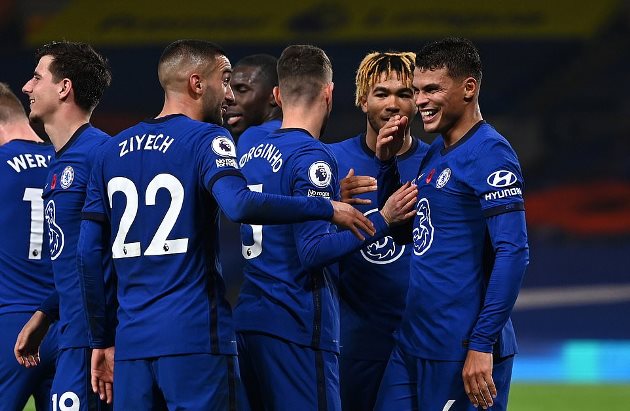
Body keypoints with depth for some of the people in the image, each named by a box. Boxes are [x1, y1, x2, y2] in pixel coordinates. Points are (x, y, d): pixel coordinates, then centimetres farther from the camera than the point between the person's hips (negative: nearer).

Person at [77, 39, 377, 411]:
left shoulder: (112, 151, 15)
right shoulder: (206, 140, -4)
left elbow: (89, 252, 13)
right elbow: (239, 205, -23)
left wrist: (100, 337, 19)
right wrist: (326, 209, -13)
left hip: (132, 339, 6)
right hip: (194, 338, -6)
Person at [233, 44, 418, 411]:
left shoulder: (252, 155, 14)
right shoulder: (312, 157, -11)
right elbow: (313, 251, -18)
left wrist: (334, 200, 24)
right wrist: (382, 220, -11)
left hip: (250, 322, 8)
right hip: (297, 326, -8)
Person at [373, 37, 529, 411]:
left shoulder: (489, 153, -12)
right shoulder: (435, 155, 15)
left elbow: (513, 253, -19)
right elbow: (402, 232, 25)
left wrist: (483, 344, -23)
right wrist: (387, 162, 10)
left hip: (464, 352, -9)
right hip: (414, 344, 9)